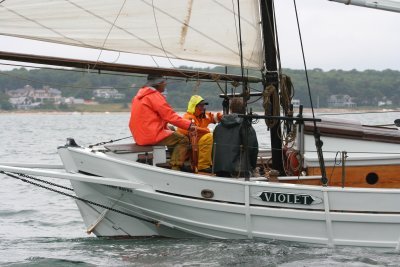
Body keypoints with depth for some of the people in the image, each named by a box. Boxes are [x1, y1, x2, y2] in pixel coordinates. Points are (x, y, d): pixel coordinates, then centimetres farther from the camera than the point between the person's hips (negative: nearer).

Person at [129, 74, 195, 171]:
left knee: (174, 135, 29)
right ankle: (175, 168, -15)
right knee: (183, 140, -6)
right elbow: (170, 116, -17)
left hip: (140, 136, 10)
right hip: (151, 136, -10)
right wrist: (189, 125, -13)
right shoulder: (154, 96, -12)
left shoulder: (141, 94, 18)